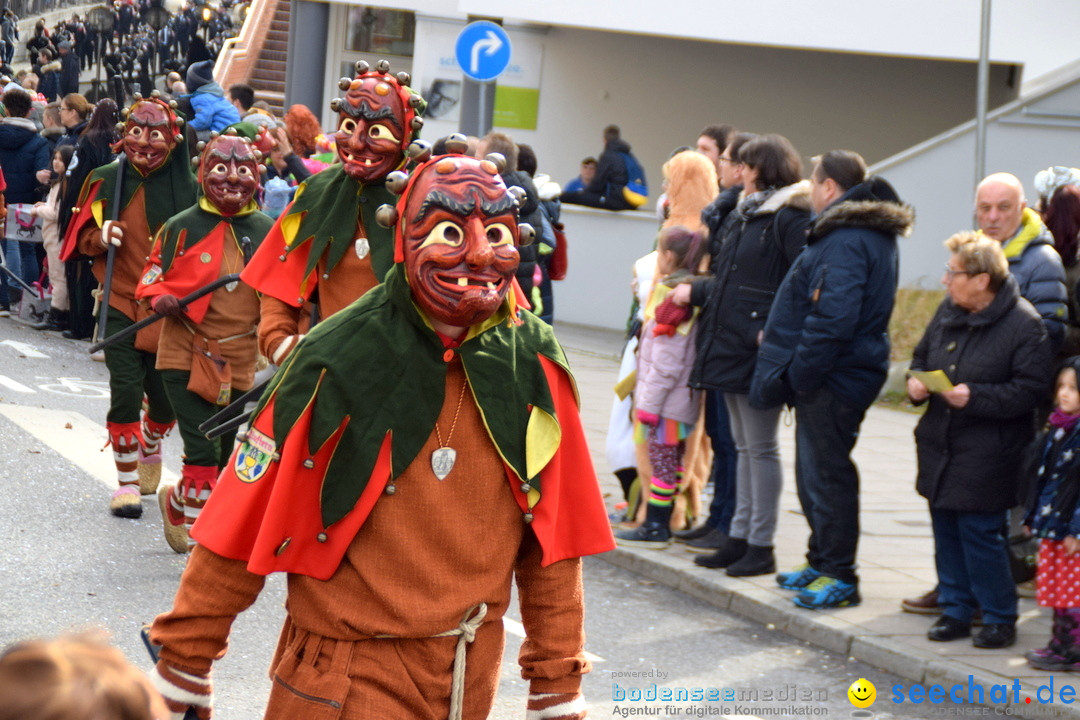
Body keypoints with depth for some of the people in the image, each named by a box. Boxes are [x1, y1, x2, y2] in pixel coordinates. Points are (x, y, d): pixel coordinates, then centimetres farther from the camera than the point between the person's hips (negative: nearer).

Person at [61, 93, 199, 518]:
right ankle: (127, 480, 5)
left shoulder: (186, 186, -3)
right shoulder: (108, 181, 0)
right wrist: (100, 236, -15)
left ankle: (151, 447, 40)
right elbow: (81, 237, 7)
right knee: (125, 392, -10)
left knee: (166, 398, 7)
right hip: (122, 304, -1)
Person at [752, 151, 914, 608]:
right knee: (815, 471, 19)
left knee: (826, 473, -4)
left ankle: (839, 577, 3)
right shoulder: (874, 234, 15)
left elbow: (833, 318, -27)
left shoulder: (845, 241, -20)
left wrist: (799, 374, -21)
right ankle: (823, 563, 29)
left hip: (832, 380, -11)